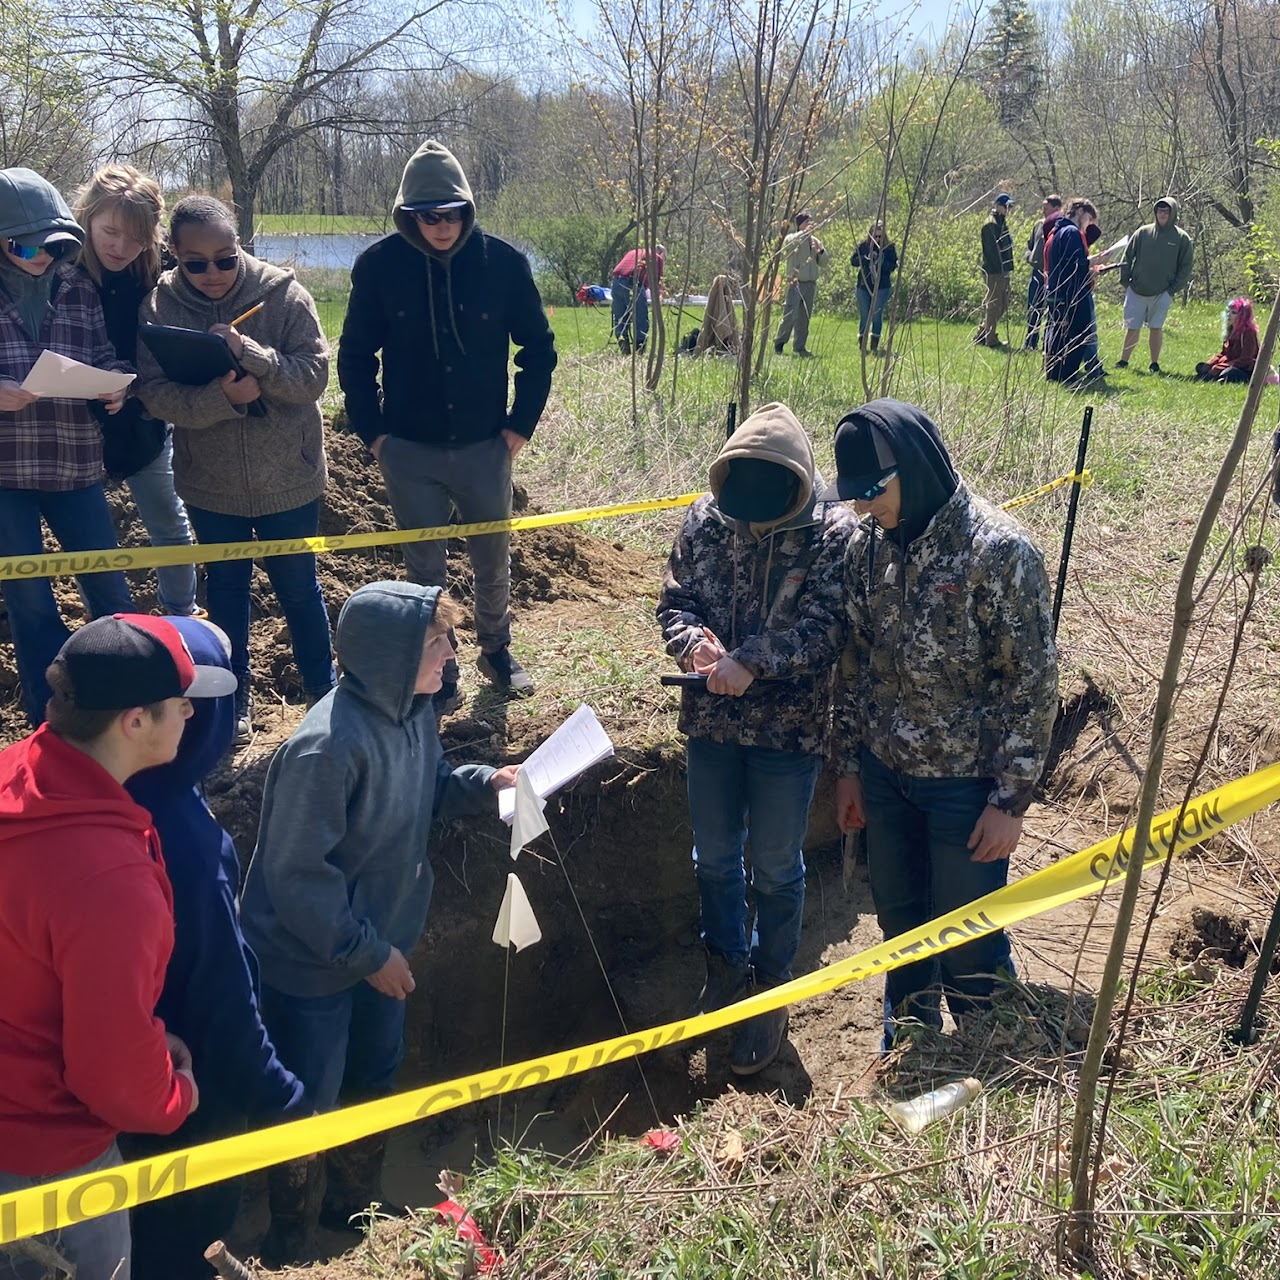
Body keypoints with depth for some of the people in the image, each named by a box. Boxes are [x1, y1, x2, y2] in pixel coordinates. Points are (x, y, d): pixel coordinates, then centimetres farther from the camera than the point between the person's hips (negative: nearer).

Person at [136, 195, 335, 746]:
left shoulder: (282, 293, -13)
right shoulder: (159, 306, -9)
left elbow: (314, 376, -18)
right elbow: (155, 394, -16)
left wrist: (248, 353, -33)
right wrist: (222, 395, -33)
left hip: (287, 477, -1)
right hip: (210, 483, 2)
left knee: (298, 586, 13)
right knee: (225, 587, 16)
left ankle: (321, 687, 33)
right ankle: (234, 697, 33)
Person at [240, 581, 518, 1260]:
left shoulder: (413, 708, -7)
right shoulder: (327, 748, -34)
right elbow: (297, 876, -28)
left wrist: (483, 782, -7)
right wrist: (368, 954, -20)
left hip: (380, 945, 8)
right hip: (312, 964, -8)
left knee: (374, 1081, 25)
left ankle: (353, 1208, 50)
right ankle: (290, 1242, 38)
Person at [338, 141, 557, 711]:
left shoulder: (503, 262, -7)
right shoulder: (379, 265, -7)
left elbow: (538, 348, 3)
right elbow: (354, 355, 3)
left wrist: (521, 425, -1)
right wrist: (373, 433, -2)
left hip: (484, 447, 1)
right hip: (409, 452, 0)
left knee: (493, 563, 14)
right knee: (424, 571, 7)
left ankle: (496, 652, 37)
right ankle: (438, 678, 22)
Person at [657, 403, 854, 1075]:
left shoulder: (832, 532, -14)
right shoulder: (705, 518, -3)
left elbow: (823, 626, -20)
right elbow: (675, 601, 0)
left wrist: (751, 663, -30)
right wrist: (695, 644, -22)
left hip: (789, 726, -4)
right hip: (711, 720, 4)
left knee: (775, 866, 10)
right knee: (714, 855, 18)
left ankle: (771, 991, 30)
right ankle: (724, 966, 41)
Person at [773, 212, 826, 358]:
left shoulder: (815, 241, 14)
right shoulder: (792, 238, -2)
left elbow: (823, 262, 15)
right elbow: (789, 244, -27)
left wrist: (820, 251, -5)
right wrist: (805, 232, -26)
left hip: (810, 284, 6)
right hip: (795, 283, -6)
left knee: (805, 318, 8)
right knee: (790, 315, -12)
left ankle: (800, 347, 15)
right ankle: (779, 343, 0)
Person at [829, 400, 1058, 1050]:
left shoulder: (998, 548, -19)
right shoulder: (867, 542, -1)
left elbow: (1032, 680, -15)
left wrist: (1011, 798, -15)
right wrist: (849, 766, 11)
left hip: (966, 783, -6)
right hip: (884, 774, 6)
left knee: (970, 945, 6)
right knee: (899, 920, 21)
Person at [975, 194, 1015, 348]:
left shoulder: (1002, 222, 17)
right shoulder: (990, 224, -13)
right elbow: (992, 250, -19)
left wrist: (1009, 270, 14)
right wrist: (1001, 269, -21)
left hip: (1003, 271, 10)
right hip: (994, 272, -10)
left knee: (1002, 306, 13)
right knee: (994, 305, -4)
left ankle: (982, 334, 21)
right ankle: (991, 339, 3)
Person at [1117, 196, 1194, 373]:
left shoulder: (1182, 238, 0)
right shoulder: (1142, 232, 3)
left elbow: (1186, 267, 4)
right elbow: (1128, 258, 8)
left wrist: (1174, 289, -3)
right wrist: (1125, 282, 2)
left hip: (1162, 294, -1)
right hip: (1136, 291, 1)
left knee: (1156, 328, 1)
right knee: (1132, 328, 4)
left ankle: (1154, 363, 12)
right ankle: (1123, 360, 14)